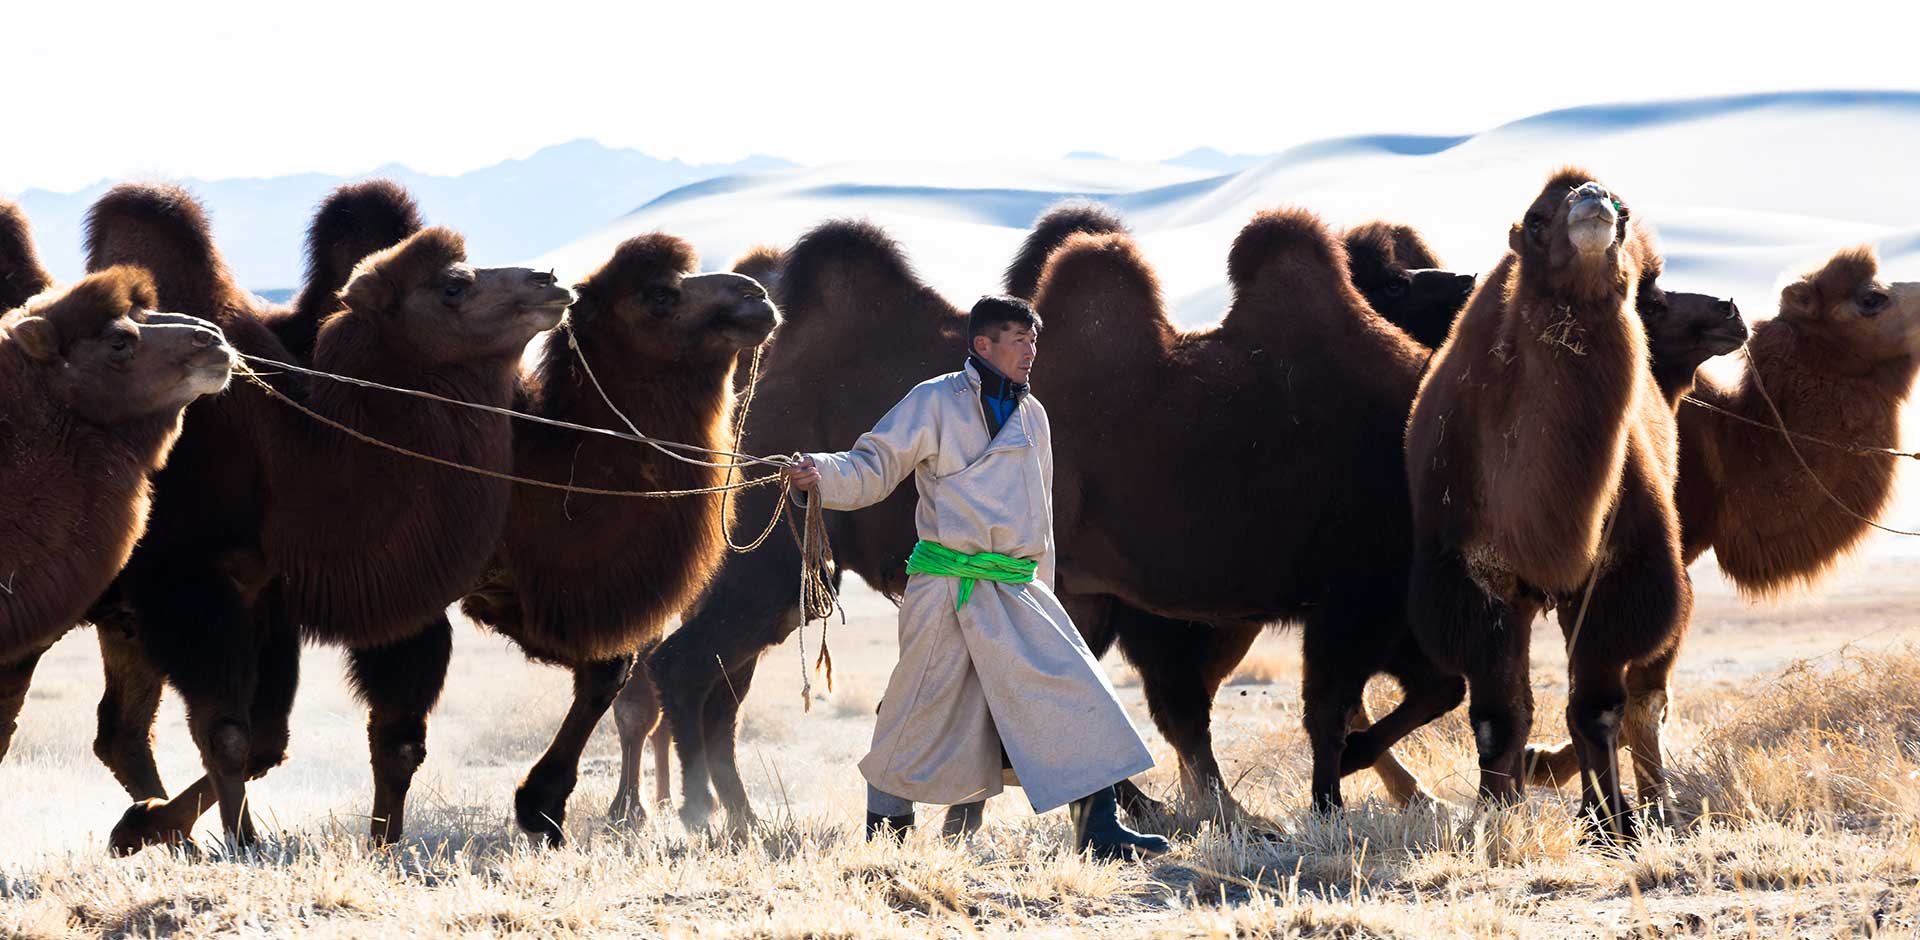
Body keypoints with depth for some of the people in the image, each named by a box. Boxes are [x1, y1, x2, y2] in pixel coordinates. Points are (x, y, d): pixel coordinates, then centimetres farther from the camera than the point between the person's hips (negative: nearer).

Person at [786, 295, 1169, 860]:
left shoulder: (1031, 416, 17)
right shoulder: (936, 403, -2)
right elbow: (875, 467, -3)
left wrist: (1039, 596, 26)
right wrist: (821, 476, -24)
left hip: (1017, 591, 5)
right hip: (948, 589, -5)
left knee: (1073, 691, -7)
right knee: (927, 708, 0)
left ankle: (1099, 830, -7)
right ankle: (885, 828, 19)